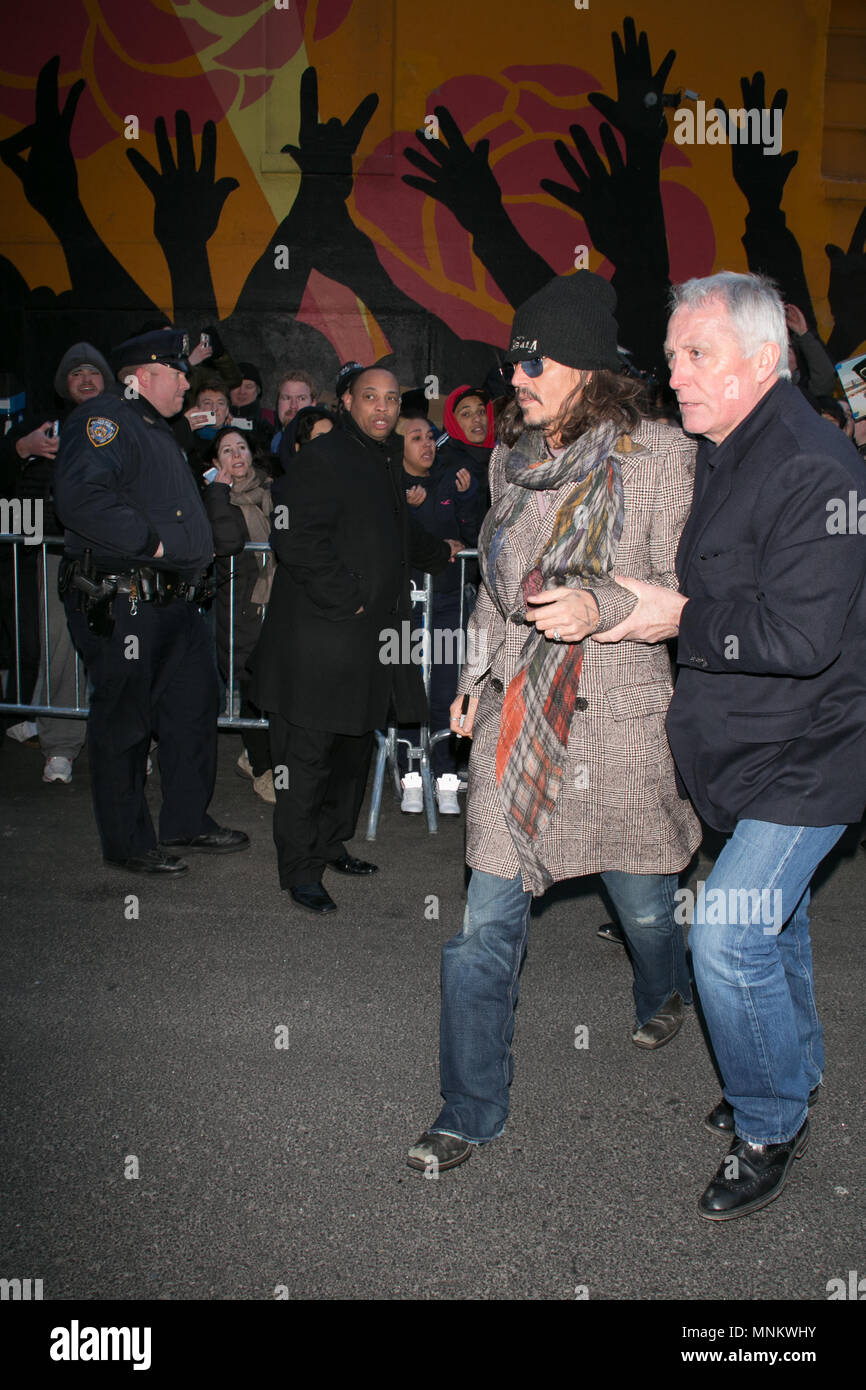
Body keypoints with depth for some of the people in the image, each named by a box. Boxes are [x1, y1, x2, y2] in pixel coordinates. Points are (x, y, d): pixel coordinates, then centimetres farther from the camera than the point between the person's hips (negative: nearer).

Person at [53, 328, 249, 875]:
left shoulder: (158, 430, 22)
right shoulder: (103, 420, -10)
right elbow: (82, 498, -27)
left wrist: (197, 544, 14)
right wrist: (152, 542, -23)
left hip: (174, 600, 10)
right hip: (122, 603, -10)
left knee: (196, 704, 14)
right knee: (124, 720, 0)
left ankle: (187, 821, 28)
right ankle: (127, 843, 12)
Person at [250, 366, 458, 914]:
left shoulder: (385, 459, 18)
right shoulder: (324, 459, -12)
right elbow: (296, 538, -22)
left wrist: (439, 552, 47)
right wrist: (346, 599, -21)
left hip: (368, 636, 9)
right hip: (320, 637, -9)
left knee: (355, 745, 16)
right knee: (309, 751, -4)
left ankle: (331, 844, 31)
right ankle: (299, 870, 4)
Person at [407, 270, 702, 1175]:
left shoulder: (660, 455, -8)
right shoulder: (513, 456, 9)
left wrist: (601, 606, -26)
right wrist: (475, 677, 18)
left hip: (618, 716, -3)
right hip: (515, 714, 4)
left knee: (643, 901, 16)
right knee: (486, 921, 2)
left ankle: (664, 995, 53)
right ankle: (471, 1112, 18)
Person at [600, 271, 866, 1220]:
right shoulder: (717, 457, 8)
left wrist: (679, 619, -21)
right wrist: (630, 602, 6)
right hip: (744, 749, 9)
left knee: (727, 938, -11)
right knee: (773, 921, 22)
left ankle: (768, 1129, 13)